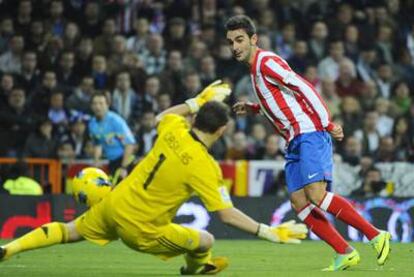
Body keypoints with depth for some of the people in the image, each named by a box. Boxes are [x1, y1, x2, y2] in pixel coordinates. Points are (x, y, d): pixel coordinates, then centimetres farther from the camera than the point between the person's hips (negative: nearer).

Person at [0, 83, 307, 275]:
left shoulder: (173, 130, -8)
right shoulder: (204, 167, -22)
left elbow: (163, 115, 20)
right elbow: (228, 214, -19)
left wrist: (197, 101, 21)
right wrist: (269, 232, -16)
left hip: (112, 205, 6)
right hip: (140, 229, -5)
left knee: (70, 232, 25)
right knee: (205, 242, 8)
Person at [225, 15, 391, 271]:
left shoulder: (266, 62, -8)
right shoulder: (256, 68, 20)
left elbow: (305, 89, -14)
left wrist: (328, 124, -19)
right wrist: (253, 109, 21)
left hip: (310, 134, -10)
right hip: (295, 142, 10)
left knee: (316, 194, -23)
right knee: (299, 202, -3)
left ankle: (376, 236, -17)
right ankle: (346, 254, -3)